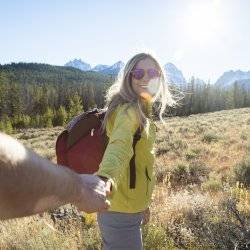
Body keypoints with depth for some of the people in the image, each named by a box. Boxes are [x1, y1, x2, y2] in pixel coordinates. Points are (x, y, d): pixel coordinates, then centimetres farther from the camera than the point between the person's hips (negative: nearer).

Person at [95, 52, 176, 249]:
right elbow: (120, 144, -41)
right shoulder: (129, 110, -19)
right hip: (120, 213, -9)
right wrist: (105, 179, -61)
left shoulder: (141, 111, 10)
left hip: (131, 209, 9)